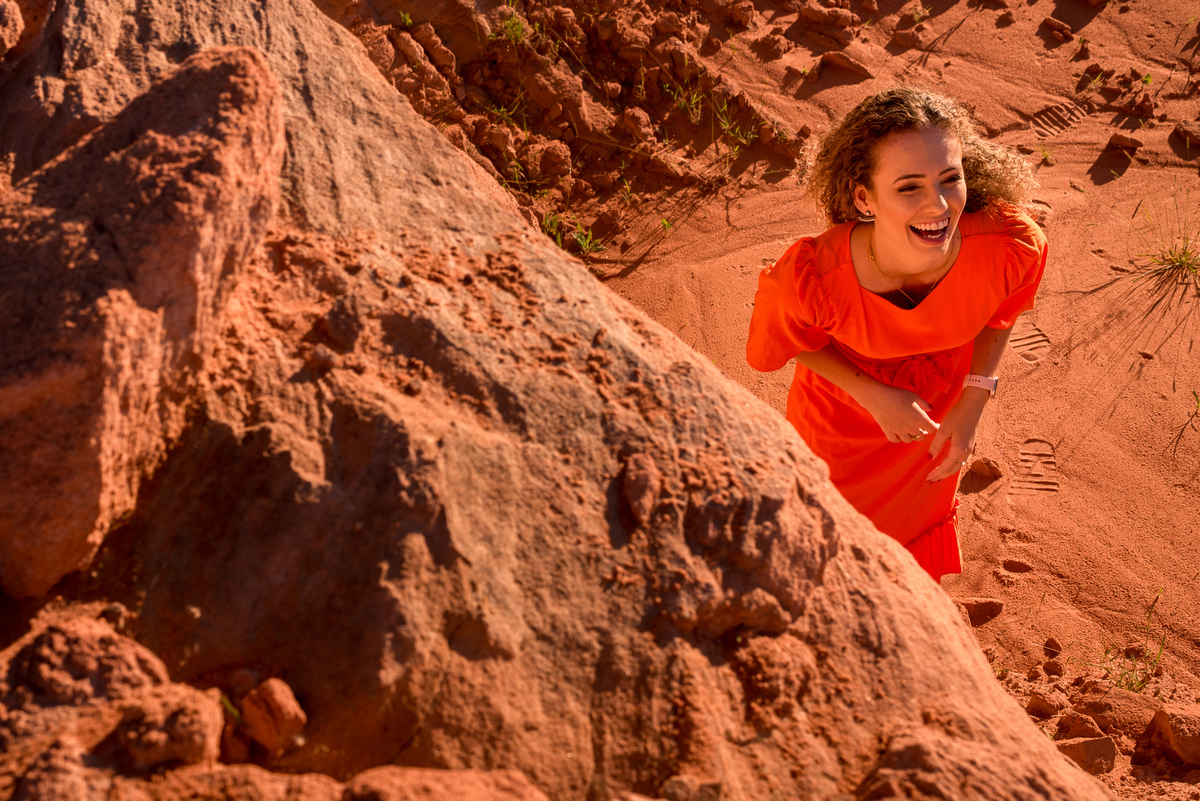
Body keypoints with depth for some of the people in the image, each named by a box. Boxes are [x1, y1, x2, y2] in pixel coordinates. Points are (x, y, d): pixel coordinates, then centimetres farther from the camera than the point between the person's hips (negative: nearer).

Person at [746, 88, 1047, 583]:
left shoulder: (1012, 247, -38)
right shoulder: (812, 278, -44)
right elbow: (795, 337, -17)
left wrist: (973, 402, -15)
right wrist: (874, 396, -27)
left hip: (938, 417, 3)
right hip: (843, 423, -2)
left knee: (920, 518, 36)